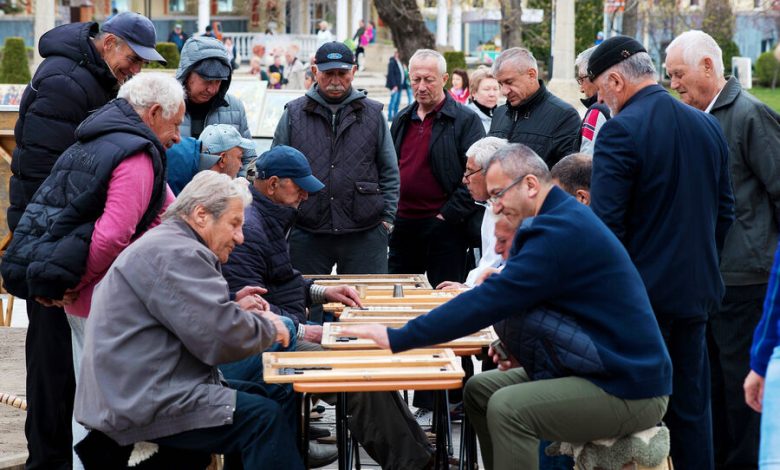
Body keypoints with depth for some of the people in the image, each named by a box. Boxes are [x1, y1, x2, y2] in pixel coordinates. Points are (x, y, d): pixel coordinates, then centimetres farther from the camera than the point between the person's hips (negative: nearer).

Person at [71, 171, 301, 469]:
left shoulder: (164, 245, 19)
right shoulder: (175, 254, -16)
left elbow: (197, 320, 27)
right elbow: (223, 338, -23)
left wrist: (232, 309, 10)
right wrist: (268, 327, -5)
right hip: (142, 407, -11)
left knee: (255, 396, 15)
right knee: (263, 417, -16)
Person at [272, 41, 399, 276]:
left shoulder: (373, 114, 8)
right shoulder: (293, 114, 7)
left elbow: (389, 172, 10)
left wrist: (387, 218, 2)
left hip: (364, 235, 0)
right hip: (306, 235, 0)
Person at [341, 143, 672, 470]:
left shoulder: (561, 232, -21)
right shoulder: (564, 219, 10)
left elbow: (489, 300, -25)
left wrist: (397, 338, -22)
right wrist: (524, 349, -1)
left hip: (631, 390, -10)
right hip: (616, 370, 10)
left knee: (507, 407, -24)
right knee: (480, 389, 6)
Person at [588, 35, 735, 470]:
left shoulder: (620, 131, -15)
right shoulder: (708, 126, 7)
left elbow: (606, 222, -17)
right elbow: (724, 210, 13)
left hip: (643, 292, -7)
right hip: (697, 288, 7)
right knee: (692, 406, 14)